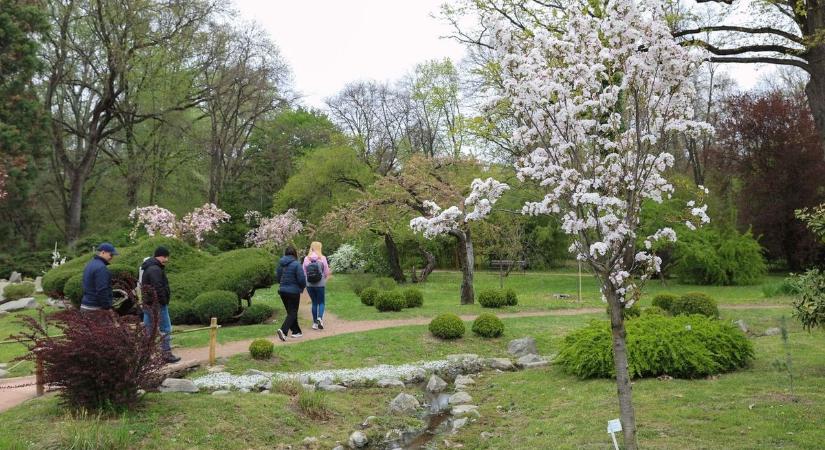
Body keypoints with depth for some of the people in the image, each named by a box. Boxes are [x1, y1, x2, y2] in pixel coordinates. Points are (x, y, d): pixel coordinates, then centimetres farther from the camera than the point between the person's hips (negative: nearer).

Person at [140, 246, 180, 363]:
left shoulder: (147, 268, 17)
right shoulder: (155, 269, -17)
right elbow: (159, 288, -23)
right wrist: (164, 301, -17)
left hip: (147, 304, 10)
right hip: (157, 304, -10)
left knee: (147, 329, 11)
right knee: (165, 329, -2)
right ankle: (167, 354, 2)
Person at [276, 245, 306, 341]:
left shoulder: (281, 264, 3)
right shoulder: (296, 264, -15)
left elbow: (277, 278, 11)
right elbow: (302, 279, -17)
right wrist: (302, 287, 4)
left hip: (282, 291, 6)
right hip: (293, 291, -6)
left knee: (290, 312, 18)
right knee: (292, 312, 2)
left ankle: (296, 331, 25)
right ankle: (283, 330, -16)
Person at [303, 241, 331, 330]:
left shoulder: (306, 259, -2)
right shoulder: (322, 258, -9)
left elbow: (304, 272, 3)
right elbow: (326, 272, -3)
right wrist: (329, 273, 20)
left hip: (309, 285, 2)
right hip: (320, 284, -2)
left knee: (314, 303, 14)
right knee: (321, 302, 11)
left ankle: (315, 323, 15)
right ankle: (320, 318, -13)